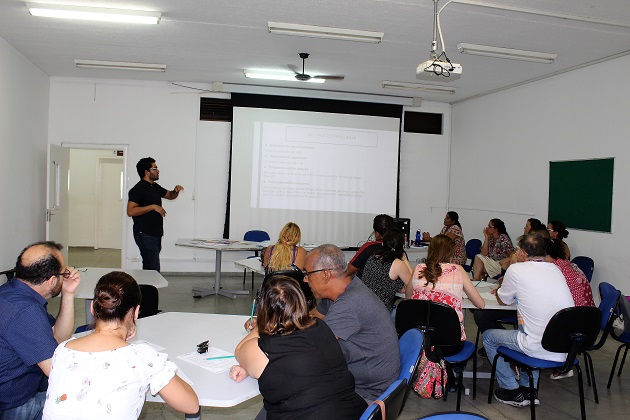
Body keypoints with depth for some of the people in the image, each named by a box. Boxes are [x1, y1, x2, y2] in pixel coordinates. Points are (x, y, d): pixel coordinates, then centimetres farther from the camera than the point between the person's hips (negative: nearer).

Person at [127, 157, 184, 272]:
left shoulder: (155, 187, 15)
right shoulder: (138, 189, -11)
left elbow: (170, 196, 30)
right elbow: (130, 211, -20)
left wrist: (176, 190, 7)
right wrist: (153, 207, -21)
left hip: (156, 234, 9)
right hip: (145, 235, -9)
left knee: (149, 268, 13)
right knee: (153, 270, -14)